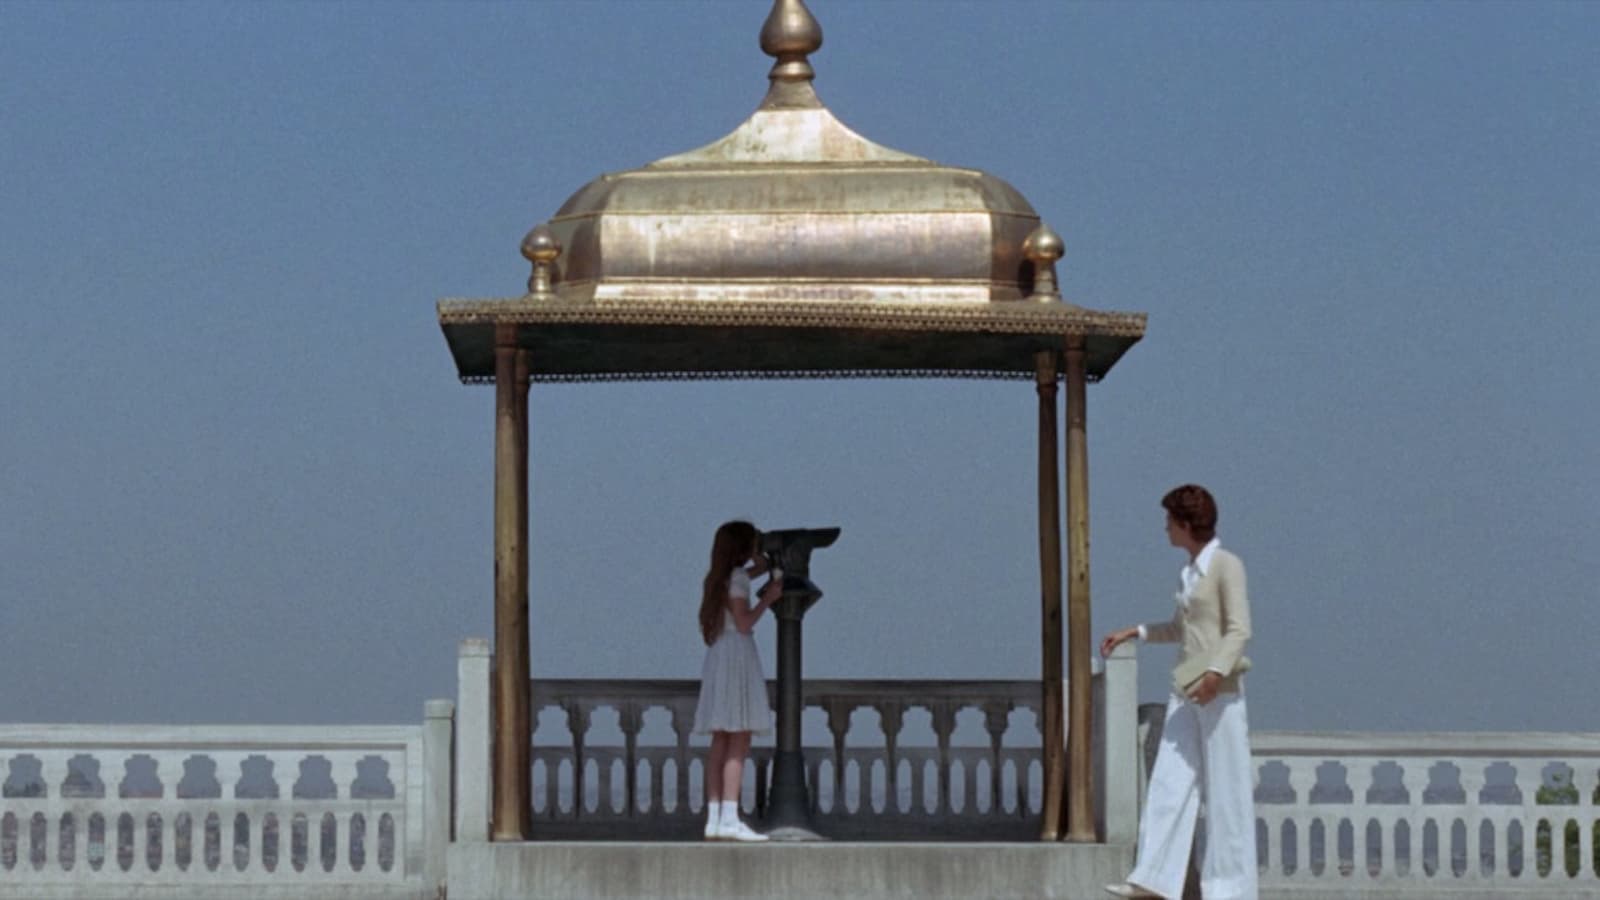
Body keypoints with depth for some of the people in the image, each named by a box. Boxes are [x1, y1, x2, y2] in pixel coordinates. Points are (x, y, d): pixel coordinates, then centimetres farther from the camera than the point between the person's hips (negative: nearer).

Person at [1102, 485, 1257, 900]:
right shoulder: (1190, 571, 15)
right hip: (1186, 690, 8)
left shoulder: (1226, 566, -9)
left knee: (1225, 788, -2)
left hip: (1220, 690, -8)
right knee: (1169, 781, 1)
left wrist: (1216, 672, -28)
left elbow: (1239, 630, -16)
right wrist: (1135, 633, 21)